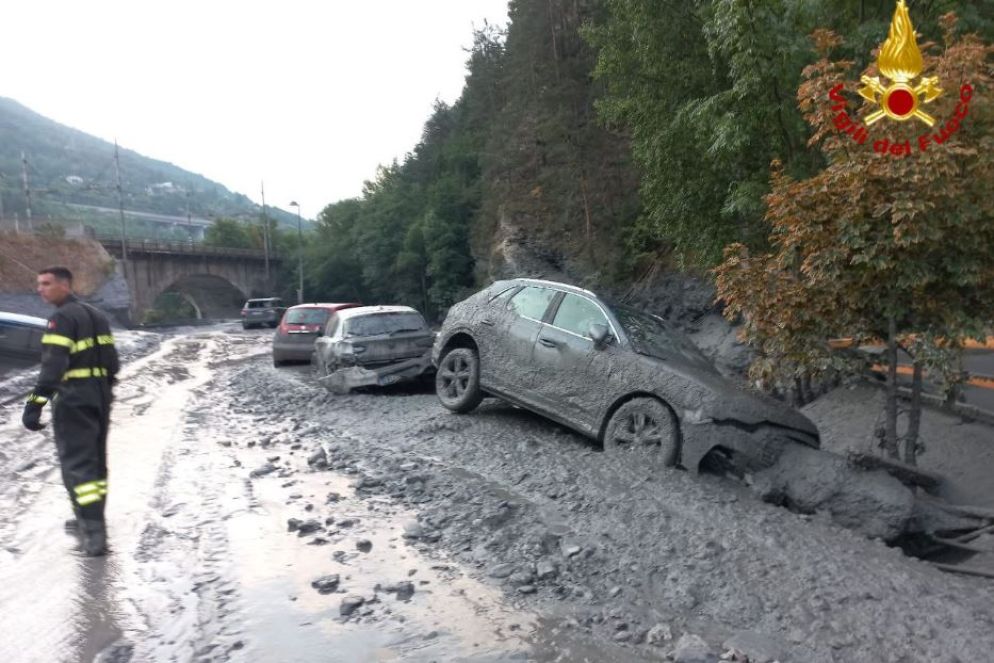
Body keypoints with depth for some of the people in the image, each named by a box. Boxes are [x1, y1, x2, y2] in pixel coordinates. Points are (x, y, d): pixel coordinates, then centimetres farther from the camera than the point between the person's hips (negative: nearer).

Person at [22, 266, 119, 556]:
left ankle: (94, 532, -10)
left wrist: (35, 403, -28)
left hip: (73, 399, -9)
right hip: (99, 396, 9)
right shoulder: (96, 315, 15)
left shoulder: (62, 318, -12)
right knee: (94, 459, 18)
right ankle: (90, 518, 31)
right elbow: (111, 360, 17)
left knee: (77, 463, -6)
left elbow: (53, 365, -23)